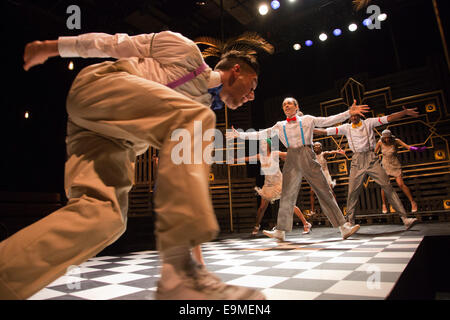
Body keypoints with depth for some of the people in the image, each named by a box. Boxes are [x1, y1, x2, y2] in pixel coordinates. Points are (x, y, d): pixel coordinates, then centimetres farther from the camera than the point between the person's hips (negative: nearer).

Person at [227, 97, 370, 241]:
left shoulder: (307, 119, 11)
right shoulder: (280, 126, 15)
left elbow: (329, 120, 6)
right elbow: (260, 134, 16)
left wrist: (349, 112, -4)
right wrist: (240, 134, 14)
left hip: (308, 158, -1)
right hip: (291, 160, 2)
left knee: (325, 192, -3)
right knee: (287, 196, 2)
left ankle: (343, 228, 1)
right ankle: (280, 232, 11)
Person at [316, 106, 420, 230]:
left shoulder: (369, 122, 7)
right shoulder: (346, 128, 9)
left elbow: (388, 118, -1)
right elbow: (327, 131, 6)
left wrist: (405, 112, -12)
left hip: (371, 159, -1)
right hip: (357, 161, 1)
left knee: (387, 186, -7)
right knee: (352, 192, 1)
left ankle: (404, 218, -3)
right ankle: (350, 222, 11)